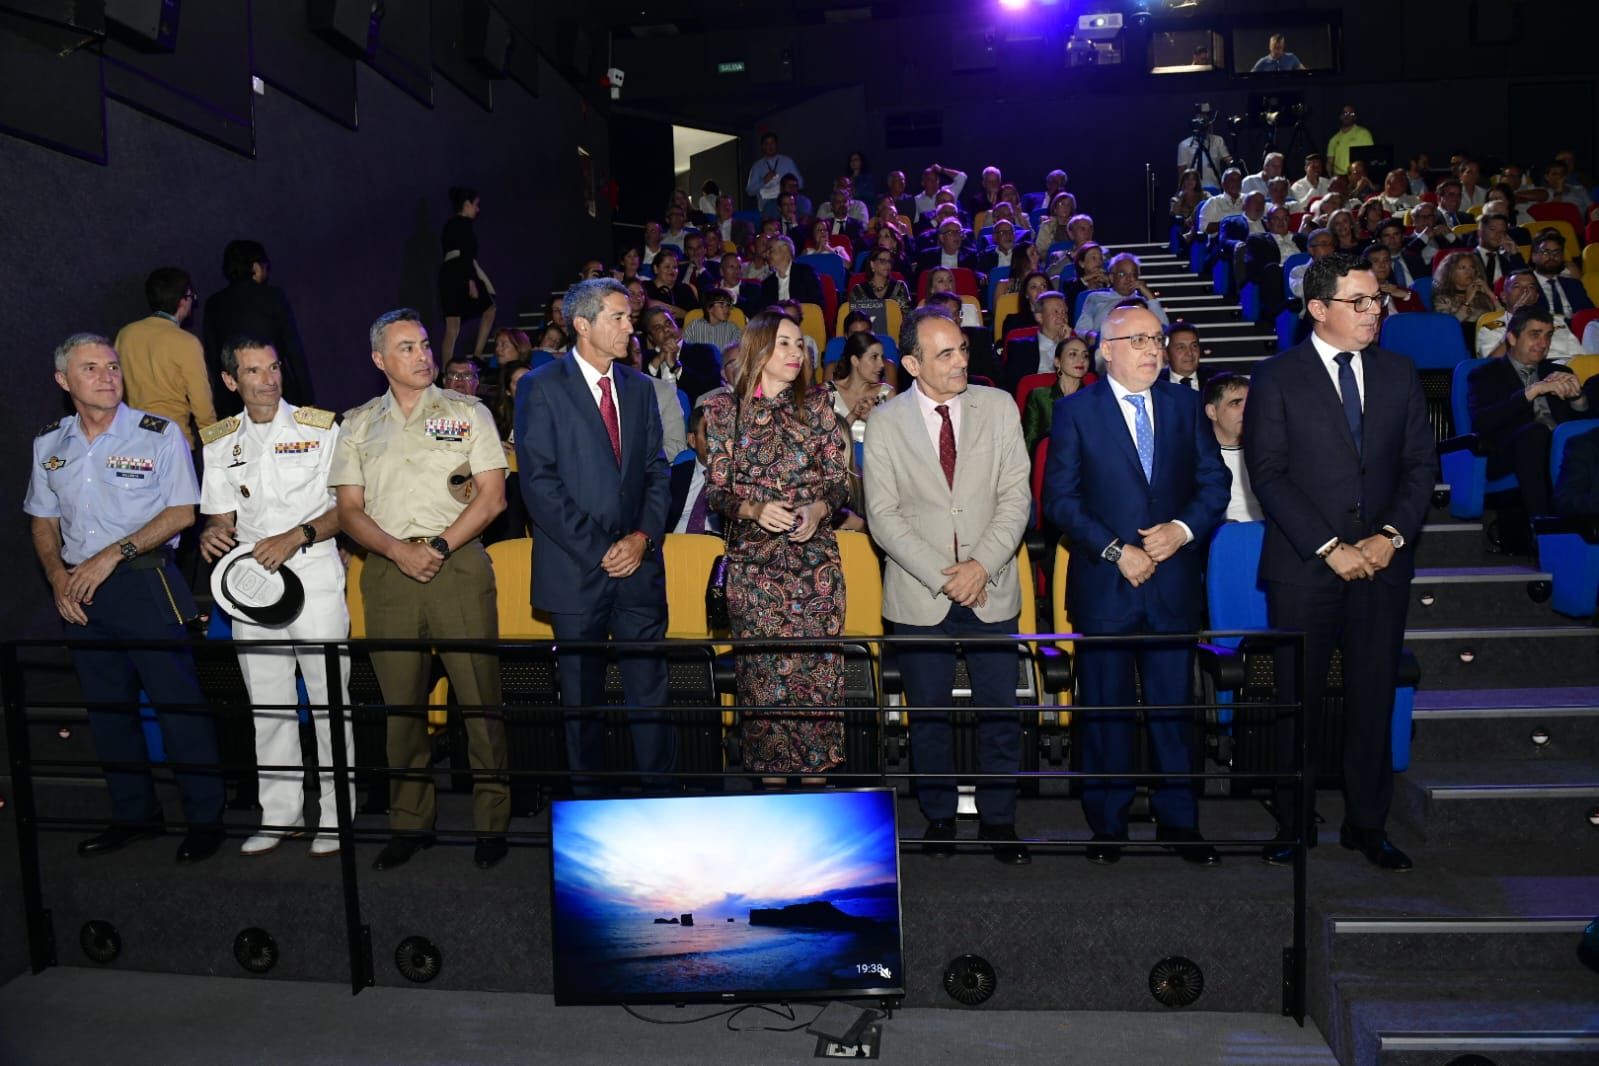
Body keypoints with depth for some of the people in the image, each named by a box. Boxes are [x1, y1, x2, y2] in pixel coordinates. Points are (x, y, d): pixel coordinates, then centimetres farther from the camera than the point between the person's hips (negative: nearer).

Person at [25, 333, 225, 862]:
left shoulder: (159, 433, -5)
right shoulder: (49, 444, 9)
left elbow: (183, 512, -8)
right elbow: (43, 521, 16)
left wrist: (113, 554, -14)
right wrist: (58, 577, 0)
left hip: (146, 583, -5)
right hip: (79, 594, 5)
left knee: (179, 701, -4)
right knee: (107, 706, 12)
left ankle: (205, 818, 7)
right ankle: (133, 814, 27)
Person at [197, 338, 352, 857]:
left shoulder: (320, 428, 1)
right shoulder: (219, 443, 12)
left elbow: (346, 507, -2)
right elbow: (223, 517, 15)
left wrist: (298, 535, -17)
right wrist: (213, 535, -8)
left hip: (315, 581, -4)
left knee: (329, 703, -1)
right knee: (268, 707, 9)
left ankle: (336, 815, 10)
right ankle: (280, 813, 21)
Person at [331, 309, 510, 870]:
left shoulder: (467, 412, 7)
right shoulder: (358, 425, 13)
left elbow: (492, 497, 0)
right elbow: (348, 510, 9)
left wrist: (440, 547, -10)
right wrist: (398, 551, -8)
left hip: (459, 566, -2)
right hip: (387, 572, 3)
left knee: (479, 695, -3)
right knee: (401, 701, 7)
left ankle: (492, 819, 7)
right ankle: (410, 822, 18)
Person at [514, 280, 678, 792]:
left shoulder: (640, 388, 12)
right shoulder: (541, 387, -3)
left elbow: (658, 472, 11)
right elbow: (539, 483, -9)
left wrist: (643, 536, -5)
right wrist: (597, 550, -12)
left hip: (639, 564, 3)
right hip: (576, 571, -3)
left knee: (650, 692, 3)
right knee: (582, 698, 8)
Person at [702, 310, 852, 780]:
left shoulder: (817, 404, 5)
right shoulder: (725, 409, 2)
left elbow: (840, 479, 5)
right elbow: (717, 491, 2)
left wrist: (818, 508, -15)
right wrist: (755, 510, -17)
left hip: (815, 555, 1)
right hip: (753, 560, -1)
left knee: (816, 665, 3)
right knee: (763, 668, 3)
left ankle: (815, 765, 19)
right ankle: (770, 767, 18)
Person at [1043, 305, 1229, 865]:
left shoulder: (1185, 404, 9)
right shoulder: (1075, 411, 0)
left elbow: (1214, 480, 8)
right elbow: (1060, 498, -5)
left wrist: (1184, 528, -10)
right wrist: (1115, 551, -12)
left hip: (1174, 583, 2)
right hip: (1103, 586, -2)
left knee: (1174, 706, 8)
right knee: (1105, 709, 7)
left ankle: (1179, 821, 23)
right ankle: (1107, 824, 21)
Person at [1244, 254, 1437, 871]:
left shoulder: (1399, 374, 10)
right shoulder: (1276, 378, -2)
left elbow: (1421, 463, 8)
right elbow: (1268, 475, -8)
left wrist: (1392, 535, -7)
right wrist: (1329, 547, -14)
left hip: (1382, 564, 3)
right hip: (1302, 567, -3)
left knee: (1374, 695, 8)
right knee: (1297, 698, 5)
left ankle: (1367, 823, 22)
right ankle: (1293, 824, 18)